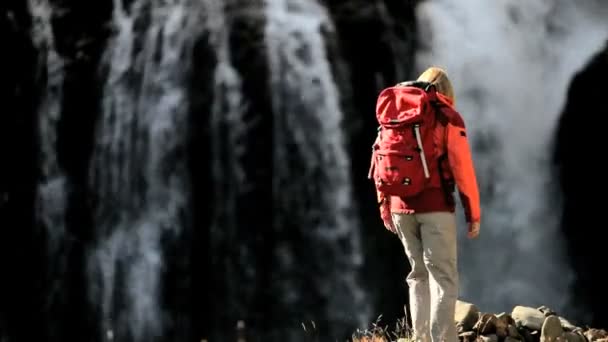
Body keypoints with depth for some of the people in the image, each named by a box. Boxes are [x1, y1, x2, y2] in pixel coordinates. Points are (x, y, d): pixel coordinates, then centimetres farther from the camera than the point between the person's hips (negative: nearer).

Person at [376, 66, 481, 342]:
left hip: (401, 206, 5)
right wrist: (473, 214, -4)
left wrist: (385, 208, 17)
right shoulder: (448, 118, 0)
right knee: (444, 276, -4)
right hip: (435, 206, -5)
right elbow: (462, 168, -7)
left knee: (418, 274, 16)